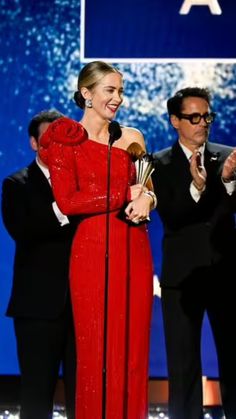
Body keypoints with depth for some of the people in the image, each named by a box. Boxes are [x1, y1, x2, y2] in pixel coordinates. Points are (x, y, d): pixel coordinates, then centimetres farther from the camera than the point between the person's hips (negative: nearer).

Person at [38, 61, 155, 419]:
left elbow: (148, 188, 16)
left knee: (133, 349, 4)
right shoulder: (65, 139, 0)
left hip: (134, 251, 4)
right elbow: (67, 202, -9)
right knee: (97, 351, 1)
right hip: (93, 252, -4)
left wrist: (146, 199, -8)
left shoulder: (131, 138, 12)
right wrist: (126, 194, -9)